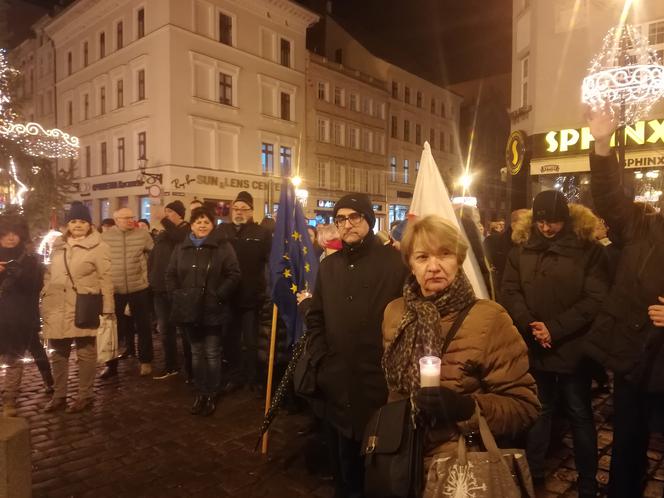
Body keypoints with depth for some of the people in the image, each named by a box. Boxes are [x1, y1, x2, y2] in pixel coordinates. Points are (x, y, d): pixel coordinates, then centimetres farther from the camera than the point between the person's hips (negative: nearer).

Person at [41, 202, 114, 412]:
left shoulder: (98, 247, -6)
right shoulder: (58, 245, 12)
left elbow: (105, 278, -8)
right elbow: (49, 274, 18)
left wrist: (107, 307, -11)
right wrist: (44, 301, 13)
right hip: (57, 308, 6)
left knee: (85, 353, 5)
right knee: (59, 353, 15)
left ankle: (85, 396, 17)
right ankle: (59, 396, 28)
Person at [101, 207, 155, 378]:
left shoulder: (143, 234, -4)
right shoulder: (105, 237, -2)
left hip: (139, 288, -1)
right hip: (115, 290, 1)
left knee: (143, 327, 9)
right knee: (114, 328, 10)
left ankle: (145, 361, 23)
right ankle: (111, 364, 23)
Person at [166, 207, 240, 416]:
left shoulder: (223, 247, -6)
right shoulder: (181, 248, 7)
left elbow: (234, 275, -10)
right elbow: (170, 275, 11)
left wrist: (219, 296, -18)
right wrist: (176, 295, -3)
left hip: (212, 310, -4)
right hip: (189, 310, 4)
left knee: (212, 353, 5)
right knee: (196, 352, 15)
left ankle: (211, 395, 20)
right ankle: (200, 393, 28)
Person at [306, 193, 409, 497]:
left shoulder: (395, 262, -8)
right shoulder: (329, 266, 9)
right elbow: (315, 318, 14)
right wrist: (321, 359, 4)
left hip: (382, 382, -4)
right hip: (338, 385, 5)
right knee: (344, 462, 21)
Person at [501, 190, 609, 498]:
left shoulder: (589, 250, -4)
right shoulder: (521, 249, 4)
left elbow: (596, 299, -11)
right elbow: (510, 292, 0)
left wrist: (554, 329, -18)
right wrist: (530, 326, -16)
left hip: (573, 348, -2)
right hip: (533, 348, 2)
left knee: (579, 414, 12)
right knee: (538, 410, 16)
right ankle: (533, 472, 34)